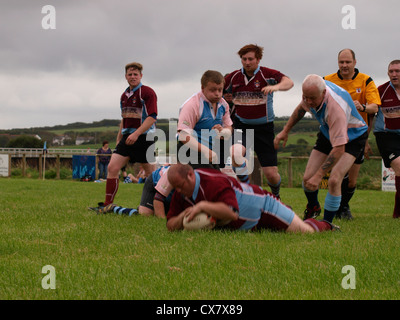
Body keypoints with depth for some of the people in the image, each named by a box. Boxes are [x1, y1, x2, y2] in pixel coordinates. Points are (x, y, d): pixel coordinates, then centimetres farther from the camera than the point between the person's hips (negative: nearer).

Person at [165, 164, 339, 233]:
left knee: (304, 232, -8)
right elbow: (171, 225, -9)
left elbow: (232, 212, -47)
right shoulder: (180, 194, -12)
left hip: (262, 204, -7)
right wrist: (183, 217, -31)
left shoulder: (214, 182, -36)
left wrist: (202, 205, -48)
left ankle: (324, 226, 26)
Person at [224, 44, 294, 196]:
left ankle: (276, 195, 33)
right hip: (241, 126, 2)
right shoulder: (234, 77, 3)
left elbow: (288, 82, -24)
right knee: (235, 153, -32)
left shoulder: (267, 74, -7)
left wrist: (276, 86, -45)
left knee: (271, 173, -4)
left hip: (264, 127, -1)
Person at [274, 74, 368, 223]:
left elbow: (339, 149, -41)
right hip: (327, 133, 6)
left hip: (352, 137, -6)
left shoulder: (336, 107, -42)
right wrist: (286, 130, 9)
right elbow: (301, 108, 7)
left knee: (334, 180, -25)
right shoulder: (313, 91, -21)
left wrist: (318, 176, -42)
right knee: (308, 178, -3)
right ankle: (313, 207, 31)